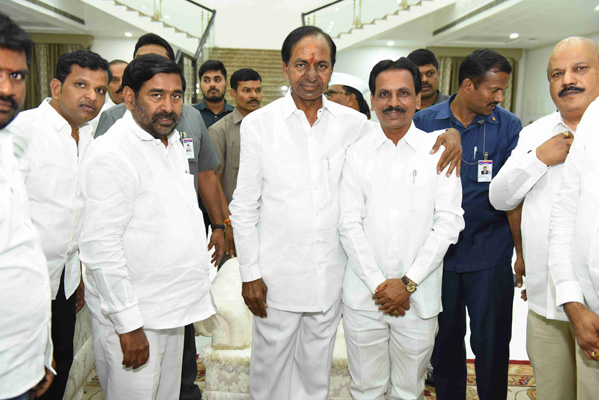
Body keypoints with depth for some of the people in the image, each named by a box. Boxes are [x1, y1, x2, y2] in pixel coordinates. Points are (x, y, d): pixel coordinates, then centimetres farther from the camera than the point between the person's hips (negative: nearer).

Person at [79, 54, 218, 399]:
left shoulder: (172, 141, 9)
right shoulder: (112, 154, -19)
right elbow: (100, 246, -22)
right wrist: (128, 324, -21)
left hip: (173, 309, 8)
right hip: (132, 317, -8)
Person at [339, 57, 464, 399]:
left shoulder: (440, 151, 0)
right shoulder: (358, 153, 3)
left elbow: (449, 222, -5)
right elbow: (350, 224, -1)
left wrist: (408, 283, -9)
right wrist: (377, 284, -8)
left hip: (418, 297, 0)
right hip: (363, 294, 1)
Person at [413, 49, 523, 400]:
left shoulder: (508, 127, -1)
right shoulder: (424, 123, -1)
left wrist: (522, 252, -5)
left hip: (490, 254, 0)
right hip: (438, 251, 1)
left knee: (492, 344, 9)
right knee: (444, 341, 16)